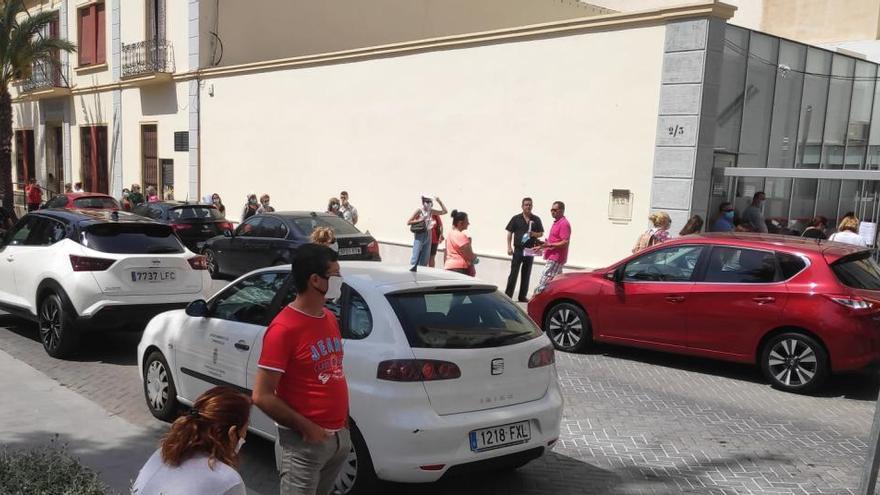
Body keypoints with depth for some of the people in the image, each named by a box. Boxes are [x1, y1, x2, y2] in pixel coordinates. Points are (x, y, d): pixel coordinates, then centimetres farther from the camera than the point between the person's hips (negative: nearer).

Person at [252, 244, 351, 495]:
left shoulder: (330, 318, 7)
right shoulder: (284, 329, -19)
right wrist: (306, 428, -17)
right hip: (306, 442, -7)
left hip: (340, 436, 8)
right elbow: (261, 396, -19)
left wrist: (343, 423, 11)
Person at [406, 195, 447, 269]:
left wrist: (439, 202, 4)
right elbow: (408, 222, -8)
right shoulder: (419, 211, -8)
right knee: (415, 258, -7)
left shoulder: (431, 211, 7)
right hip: (419, 236, -6)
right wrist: (420, 220, -16)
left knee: (425, 260, 8)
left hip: (428, 236, 6)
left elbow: (444, 211, 14)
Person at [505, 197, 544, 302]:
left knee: (526, 274, 8)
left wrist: (534, 234, -13)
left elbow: (541, 233, 9)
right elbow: (510, 233, 2)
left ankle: (523, 296, 16)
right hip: (518, 249, -2)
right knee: (513, 273, -4)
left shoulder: (536, 219, 6)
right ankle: (508, 295, -1)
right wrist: (509, 247, -5)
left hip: (530, 250, 3)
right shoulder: (516, 218, 1)